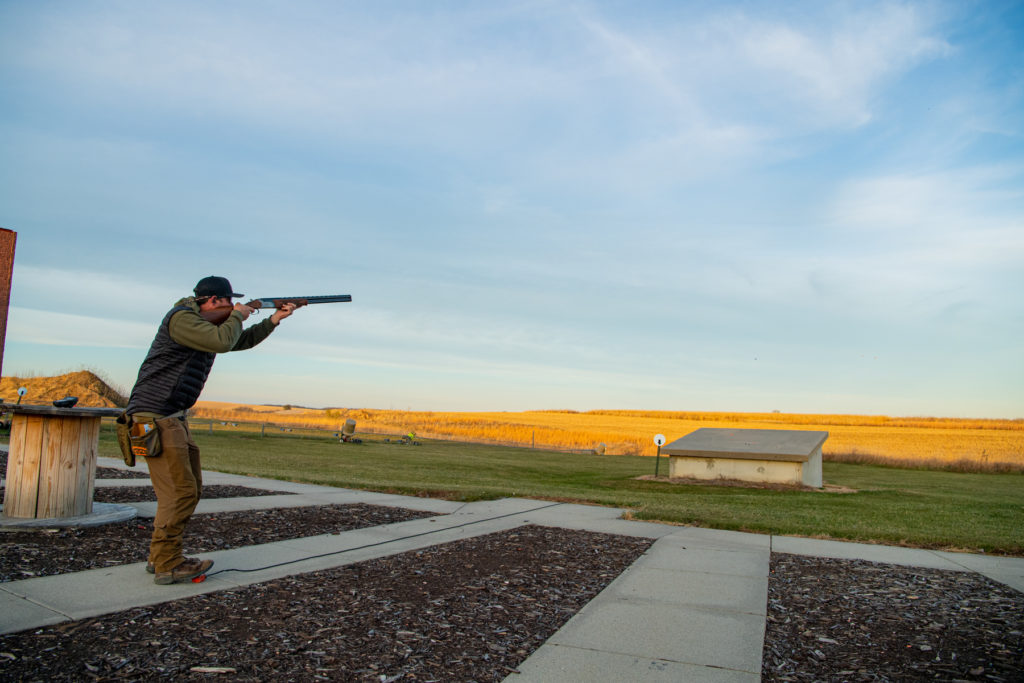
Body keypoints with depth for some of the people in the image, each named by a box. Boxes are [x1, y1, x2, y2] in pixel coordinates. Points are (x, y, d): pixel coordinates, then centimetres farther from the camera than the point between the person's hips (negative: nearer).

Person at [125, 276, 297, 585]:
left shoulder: (206, 324, 16)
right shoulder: (182, 318, -14)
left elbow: (242, 341, 26)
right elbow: (223, 341, -27)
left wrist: (274, 319, 15)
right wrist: (237, 316, -8)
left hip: (175, 418, 10)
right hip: (155, 417, -10)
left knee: (191, 488, 11)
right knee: (180, 491, -11)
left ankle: (161, 556, 20)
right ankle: (166, 565, -3)